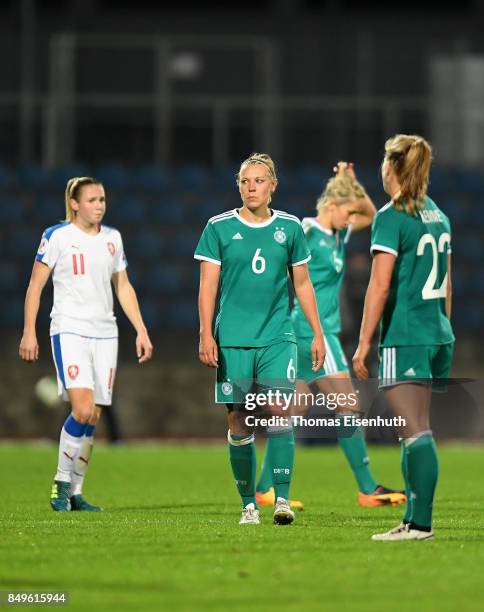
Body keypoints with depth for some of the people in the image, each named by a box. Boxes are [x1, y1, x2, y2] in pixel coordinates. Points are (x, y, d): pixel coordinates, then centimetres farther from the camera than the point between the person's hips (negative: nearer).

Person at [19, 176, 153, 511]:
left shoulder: (112, 238, 12)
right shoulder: (56, 236, -3)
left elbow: (123, 287, 18)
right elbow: (35, 286, -1)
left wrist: (141, 330, 12)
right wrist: (29, 331, -7)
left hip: (105, 333, 5)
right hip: (69, 330, -5)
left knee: (93, 419, 2)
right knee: (83, 409, -20)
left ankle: (75, 492, 11)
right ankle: (61, 482, -5)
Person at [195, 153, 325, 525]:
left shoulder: (289, 227, 7)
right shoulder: (219, 228, 2)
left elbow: (302, 284, 14)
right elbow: (208, 285, 2)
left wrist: (317, 333, 11)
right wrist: (206, 335, -6)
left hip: (277, 337, 0)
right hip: (233, 340, 0)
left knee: (279, 408, -17)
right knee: (240, 424, 1)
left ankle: (282, 498, -16)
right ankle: (249, 504, 12)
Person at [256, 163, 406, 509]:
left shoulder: (338, 234, 12)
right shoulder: (307, 232, -13)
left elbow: (371, 216, 24)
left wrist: (353, 184, 11)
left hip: (322, 331, 9)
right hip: (314, 332, -9)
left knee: (295, 412, 10)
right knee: (349, 405, -9)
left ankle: (266, 488, 12)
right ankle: (367, 489, -8)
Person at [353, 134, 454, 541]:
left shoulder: (391, 217, -10)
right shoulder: (438, 217, 14)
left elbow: (380, 286, -14)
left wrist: (363, 343, -11)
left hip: (405, 338, -8)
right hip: (439, 337, 8)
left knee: (416, 431, -11)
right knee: (415, 431, 13)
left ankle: (421, 523, -14)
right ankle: (413, 519, 14)